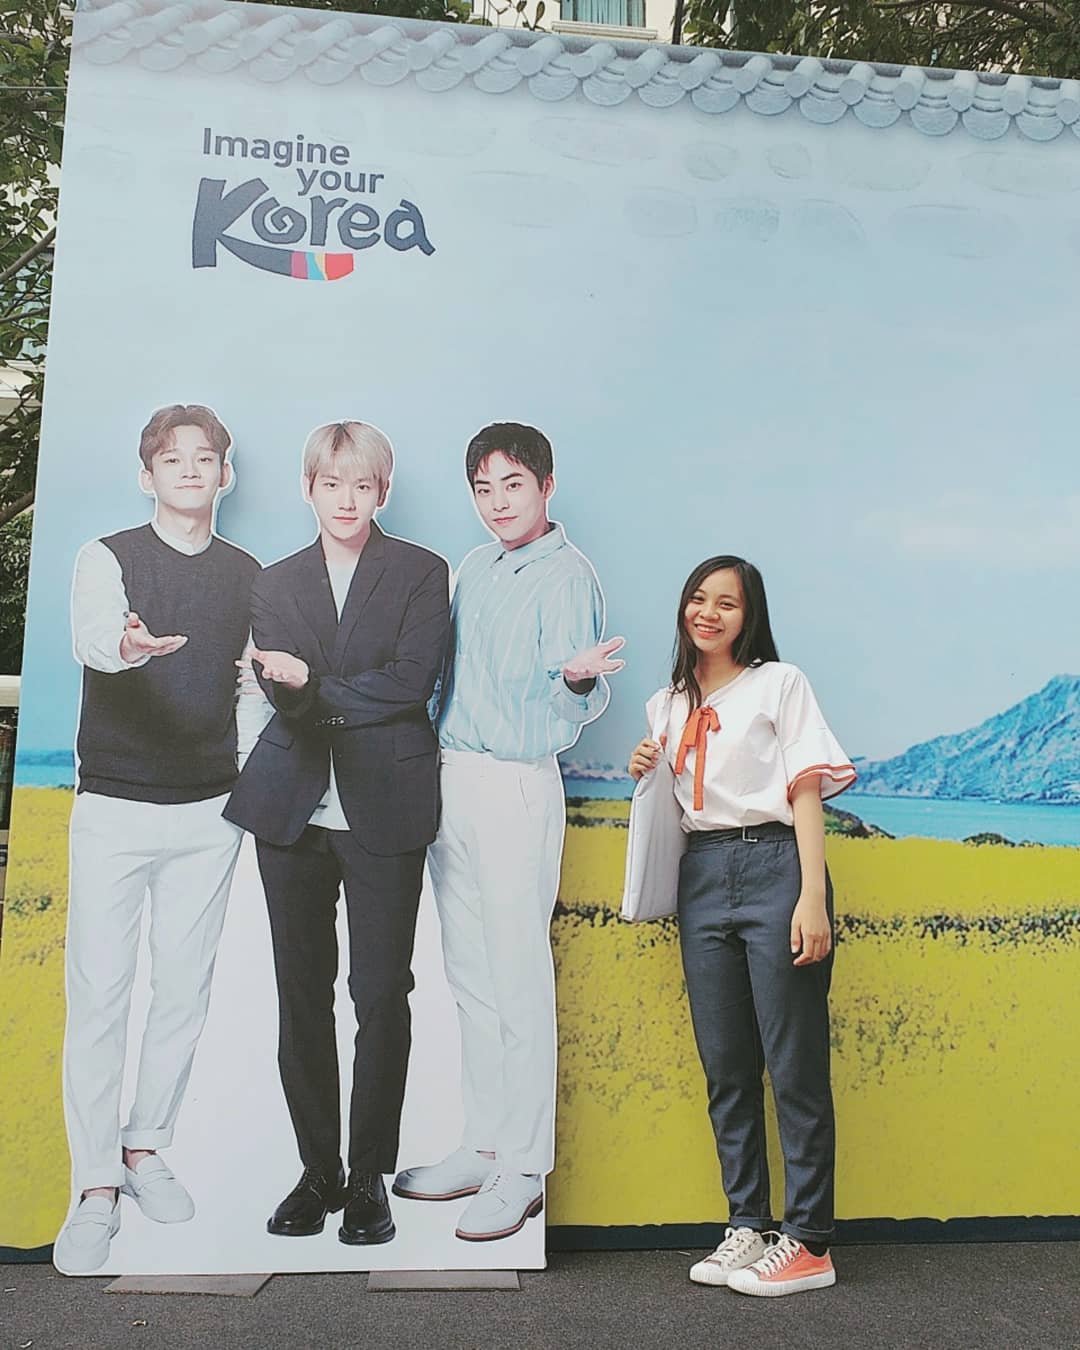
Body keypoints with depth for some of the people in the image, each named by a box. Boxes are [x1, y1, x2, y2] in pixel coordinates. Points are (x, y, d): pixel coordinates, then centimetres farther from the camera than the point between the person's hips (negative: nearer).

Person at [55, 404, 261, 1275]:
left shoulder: (248, 576, 9)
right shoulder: (110, 558, -1)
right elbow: (91, 634, -21)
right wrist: (127, 645, -43)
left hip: (209, 812, 3)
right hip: (114, 809, -2)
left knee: (184, 990, 7)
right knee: (98, 994, -2)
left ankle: (145, 1149, 24)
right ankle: (96, 1188, 8)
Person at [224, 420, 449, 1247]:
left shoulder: (422, 574, 6)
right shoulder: (277, 583, 15)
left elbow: (414, 679, -7)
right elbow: (283, 695, 1)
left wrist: (316, 688, -8)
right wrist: (361, 702, -18)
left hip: (385, 808, -3)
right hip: (293, 808, 3)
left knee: (381, 994, -1)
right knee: (302, 994, 8)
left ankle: (371, 1176, 14)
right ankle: (318, 1170, 22)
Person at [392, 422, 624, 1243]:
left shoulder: (567, 576, -9)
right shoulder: (476, 567, 13)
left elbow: (570, 708, -16)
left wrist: (577, 678, -36)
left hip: (516, 785, -8)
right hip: (451, 778, 8)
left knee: (519, 983, -1)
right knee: (471, 979, 14)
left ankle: (523, 1172, 11)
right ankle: (486, 1146, 27)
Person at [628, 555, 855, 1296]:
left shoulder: (779, 682, 3)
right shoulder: (667, 706, 17)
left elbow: (805, 791, -5)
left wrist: (812, 896, -14)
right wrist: (647, 777, 2)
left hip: (773, 865, -5)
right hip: (702, 876, 5)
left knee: (794, 1065, -2)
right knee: (725, 1067, 8)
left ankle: (809, 1243, 8)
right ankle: (746, 1227, 19)